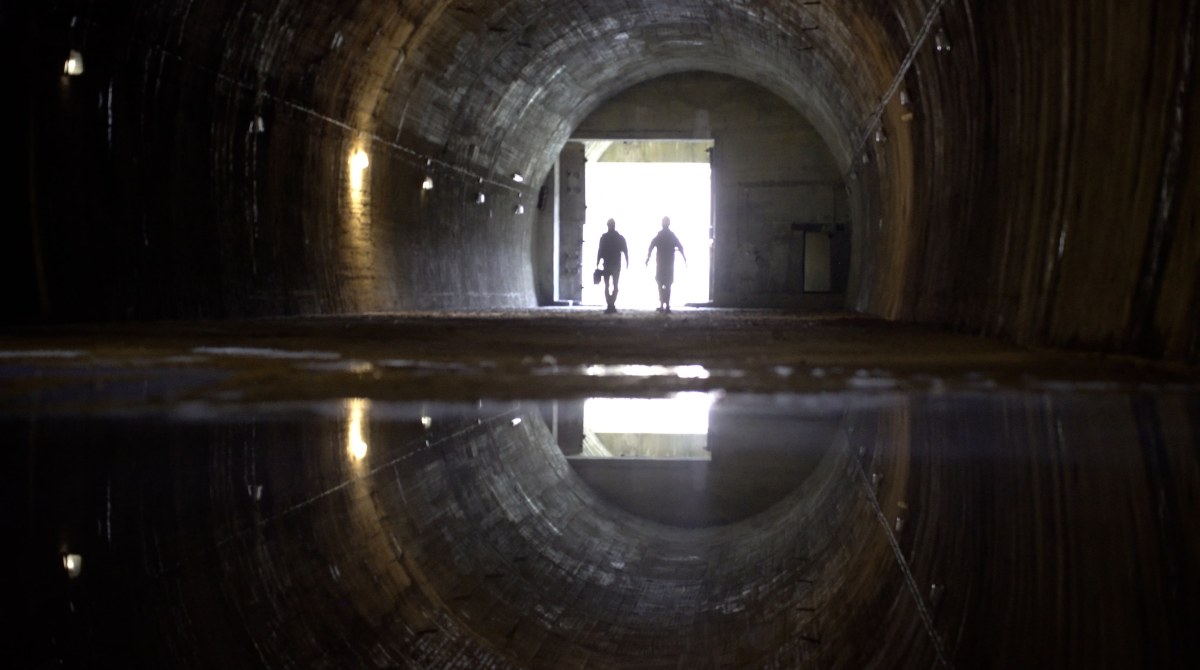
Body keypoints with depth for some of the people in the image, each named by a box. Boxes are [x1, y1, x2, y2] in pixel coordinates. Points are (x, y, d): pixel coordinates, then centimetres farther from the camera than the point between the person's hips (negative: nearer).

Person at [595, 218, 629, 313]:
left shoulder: (604, 237, -4)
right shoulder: (620, 237, 1)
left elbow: (600, 252, -6)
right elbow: (625, 251, -1)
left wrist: (597, 264, -3)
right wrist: (627, 263, 6)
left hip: (607, 265, -1)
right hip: (617, 265, 1)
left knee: (607, 286, 6)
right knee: (616, 286, 8)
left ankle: (610, 305, -5)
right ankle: (612, 305, -6)